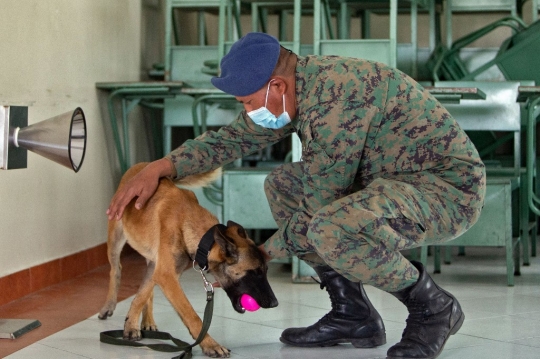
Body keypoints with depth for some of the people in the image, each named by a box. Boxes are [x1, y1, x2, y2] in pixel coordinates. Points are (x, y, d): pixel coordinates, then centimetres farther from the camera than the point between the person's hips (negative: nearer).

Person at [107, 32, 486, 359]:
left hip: (450, 187, -10)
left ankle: (433, 307, -9)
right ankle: (354, 315, 11)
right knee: (282, 185, 12)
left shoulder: (335, 96, -27)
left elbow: (321, 207, -22)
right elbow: (232, 138, 16)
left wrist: (263, 254, -9)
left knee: (335, 229, -36)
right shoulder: (299, 87, 2)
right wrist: (159, 168, 7)